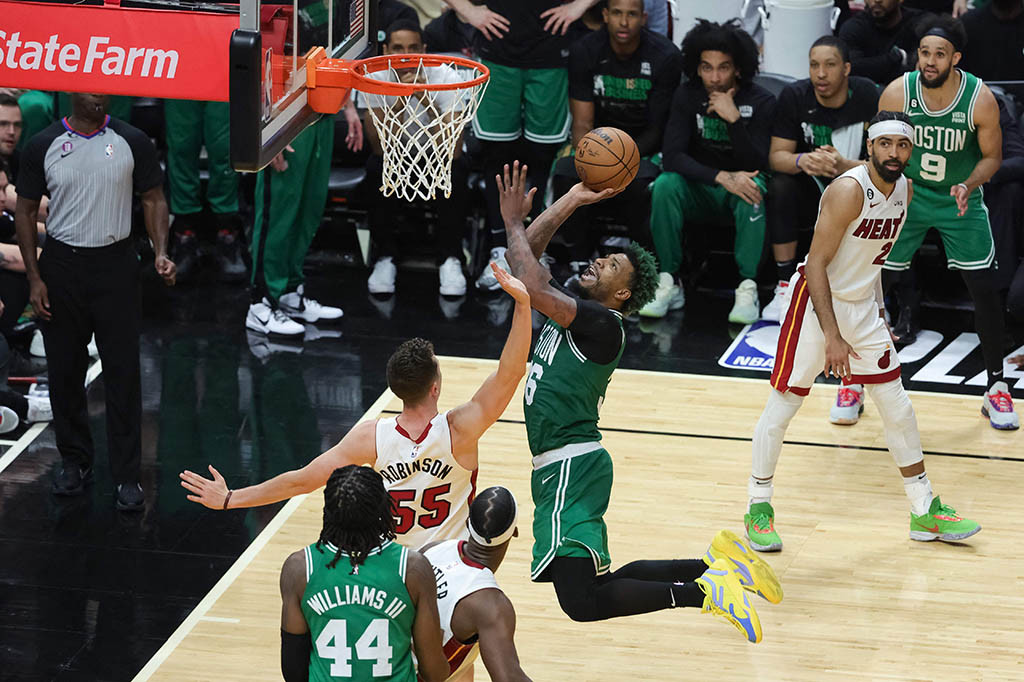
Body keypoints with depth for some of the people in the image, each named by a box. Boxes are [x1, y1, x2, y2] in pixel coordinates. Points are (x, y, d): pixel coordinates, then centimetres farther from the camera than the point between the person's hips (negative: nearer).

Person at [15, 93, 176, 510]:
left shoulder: (132, 142, 0)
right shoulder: (43, 146, -1)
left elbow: (153, 199, 6)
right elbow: (25, 211, 4)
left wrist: (160, 252, -10)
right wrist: (34, 278, -3)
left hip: (115, 266, -1)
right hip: (61, 267, 1)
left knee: (123, 373, -1)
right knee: (64, 370, 8)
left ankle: (127, 476, 5)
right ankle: (75, 462, 24)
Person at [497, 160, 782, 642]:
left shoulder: (602, 322, -14)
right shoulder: (573, 302, 13)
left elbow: (533, 290, -26)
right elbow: (529, 256, 20)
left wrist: (513, 223, -15)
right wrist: (571, 201, 13)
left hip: (571, 466, -10)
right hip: (562, 467, 10)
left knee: (581, 599, -21)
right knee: (598, 586, 13)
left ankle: (702, 591, -14)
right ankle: (715, 569, 19)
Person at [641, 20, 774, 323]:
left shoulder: (761, 101, -12)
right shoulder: (687, 96, -7)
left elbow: (757, 165, -19)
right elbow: (672, 155, -17)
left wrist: (734, 119, -32)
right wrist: (721, 177, -31)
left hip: (739, 187, -2)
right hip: (700, 189, 2)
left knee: (754, 189, -36)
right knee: (665, 185, -29)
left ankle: (747, 289, -33)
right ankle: (668, 284, -23)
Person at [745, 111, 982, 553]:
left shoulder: (905, 190, 1)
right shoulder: (849, 190, -23)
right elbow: (816, 265, -24)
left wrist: (878, 312, 17)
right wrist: (832, 337, -27)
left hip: (862, 306, 7)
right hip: (816, 303, -7)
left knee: (897, 407, 8)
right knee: (782, 406, -1)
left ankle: (925, 513, 17)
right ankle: (758, 507, 14)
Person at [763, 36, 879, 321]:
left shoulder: (868, 96, -15)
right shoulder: (794, 96, -9)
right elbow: (777, 155, -10)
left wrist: (844, 166, -37)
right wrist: (802, 161, -34)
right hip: (811, 193, 2)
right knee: (780, 185, -29)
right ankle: (786, 286, -19)